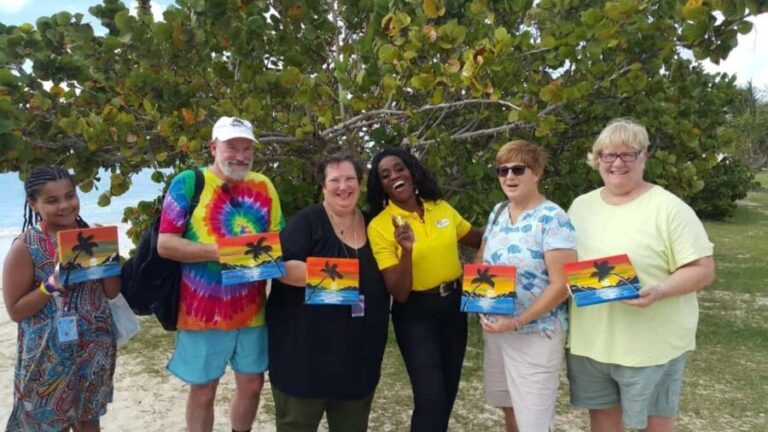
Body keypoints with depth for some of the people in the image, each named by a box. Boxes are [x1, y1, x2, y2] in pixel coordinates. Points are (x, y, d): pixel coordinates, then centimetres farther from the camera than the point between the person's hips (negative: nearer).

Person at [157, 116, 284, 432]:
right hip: (203, 310, -3)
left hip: (251, 309, 4)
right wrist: (219, 251, -22)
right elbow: (165, 244, -12)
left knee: (252, 384, 15)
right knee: (203, 390, 11)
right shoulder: (188, 183, -6)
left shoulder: (264, 186, 5)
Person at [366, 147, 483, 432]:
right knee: (431, 398, -12)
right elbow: (399, 293, -16)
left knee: (448, 392, 17)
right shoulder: (380, 226, -12)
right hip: (415, 314, -5)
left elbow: (480, 240, 16)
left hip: (453, 306, 5)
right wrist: (407, 250, -31)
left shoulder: (441, 208, 0)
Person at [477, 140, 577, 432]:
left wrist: (516, 322, -23)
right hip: (494, 329, 7)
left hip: (535, 335, -6)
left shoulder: (552, 219, -15)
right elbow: (480, 261, 15)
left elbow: (561, 285, -19)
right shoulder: (498, 213, 6)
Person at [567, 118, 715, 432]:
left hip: (651, 345, -4)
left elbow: (703, 269, -11)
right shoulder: (581, 206, 7)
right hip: (589, 341, 5)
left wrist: (658, 291, -27)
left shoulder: (669, 208, -10)